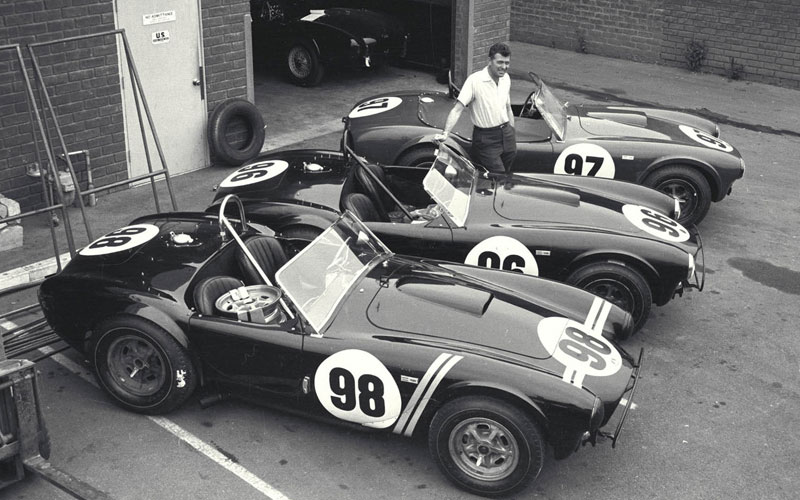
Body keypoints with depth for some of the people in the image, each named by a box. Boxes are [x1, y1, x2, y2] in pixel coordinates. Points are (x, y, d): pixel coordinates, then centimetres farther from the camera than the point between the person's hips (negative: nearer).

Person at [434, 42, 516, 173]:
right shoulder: (475, 80, -17)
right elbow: (457, 109, -22)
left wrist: (513, 135, 17)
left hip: (506, 134, 7)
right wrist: (445, 133, -33)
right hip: (486, 139, -6)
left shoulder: (506, 78, 5)